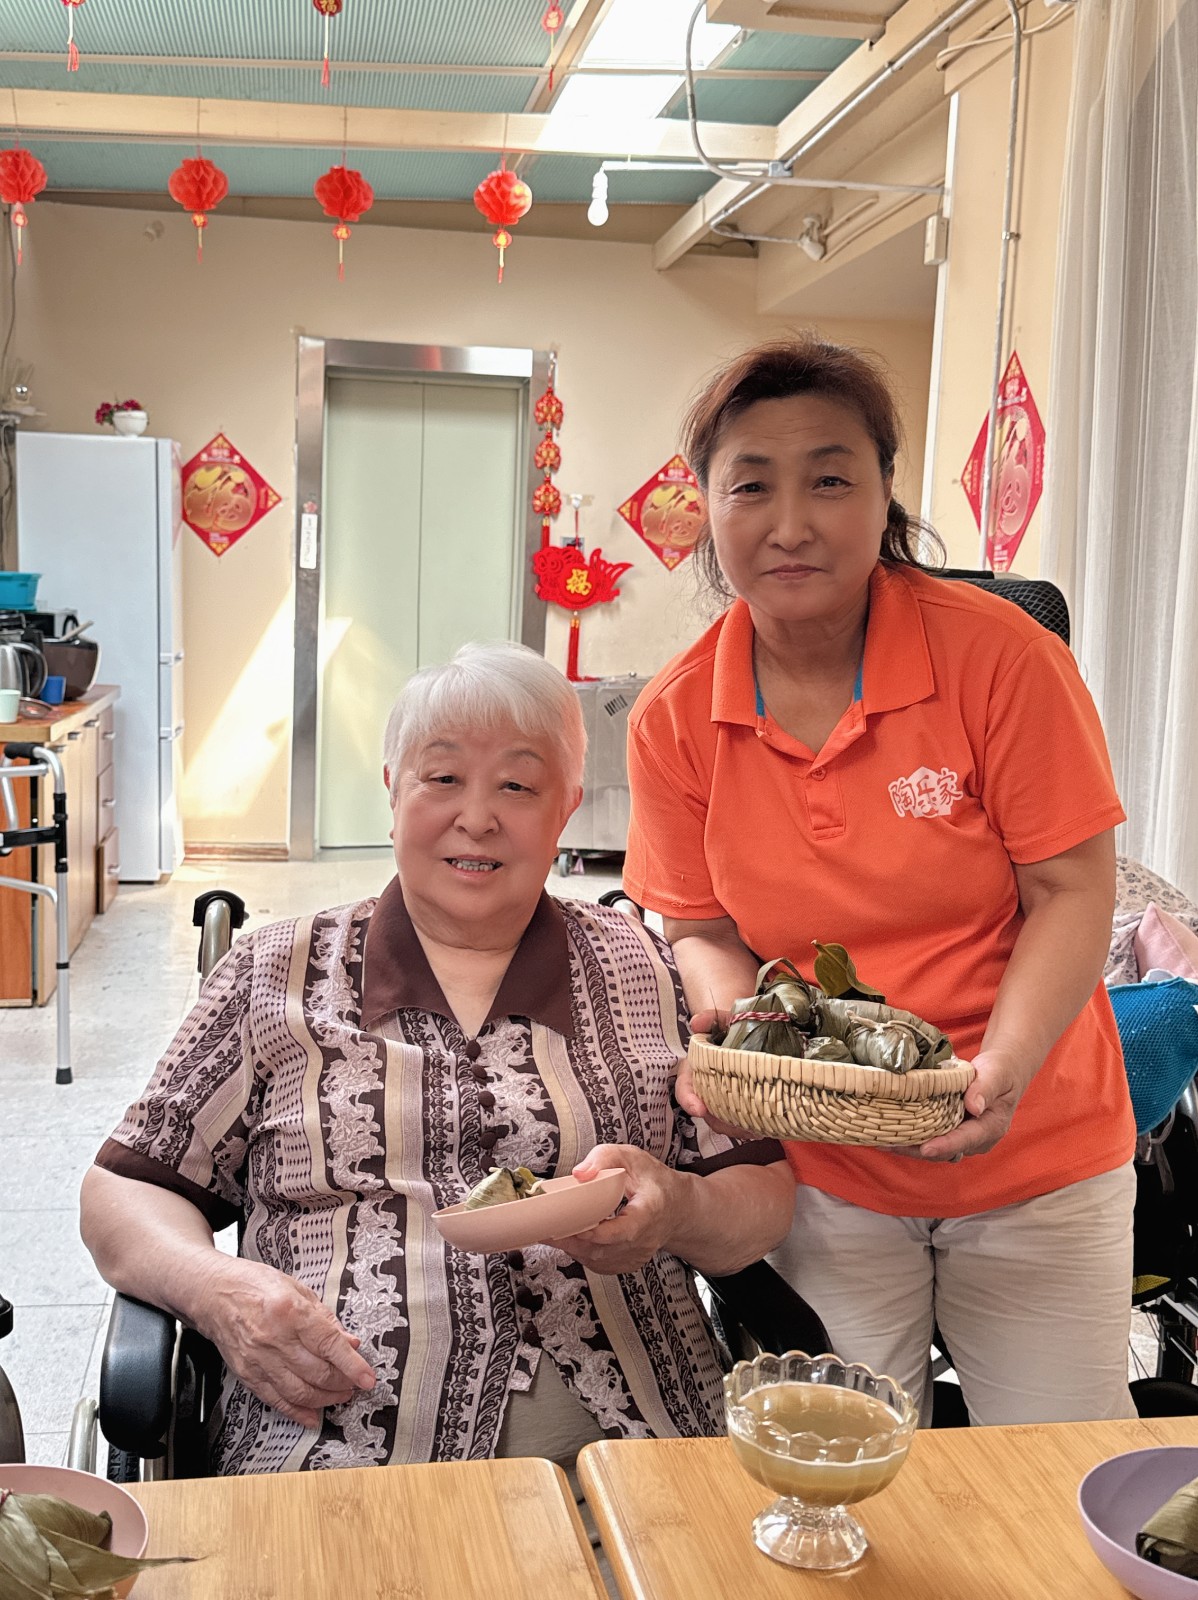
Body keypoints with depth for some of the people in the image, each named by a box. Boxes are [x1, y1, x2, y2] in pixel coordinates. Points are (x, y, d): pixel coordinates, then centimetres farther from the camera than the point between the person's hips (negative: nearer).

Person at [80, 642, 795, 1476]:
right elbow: (124, 1190, 14)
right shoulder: (276, 977, 13)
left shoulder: (646, 972, 14)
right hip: (337, 1454, -1)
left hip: (622, 1443, 2)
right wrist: (216, 1286, -6)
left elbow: (768, 1198, 14)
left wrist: (678, 1210, -9)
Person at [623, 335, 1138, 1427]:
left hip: (1036, 1169, -1)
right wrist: (727, 1022, -20)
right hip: (822, 1174, 2)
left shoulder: (998, 652, -16)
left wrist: (1002, 1070, -27)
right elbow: (703, 927, 1)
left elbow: (1074, 892, -13)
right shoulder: (674, 719, -8)